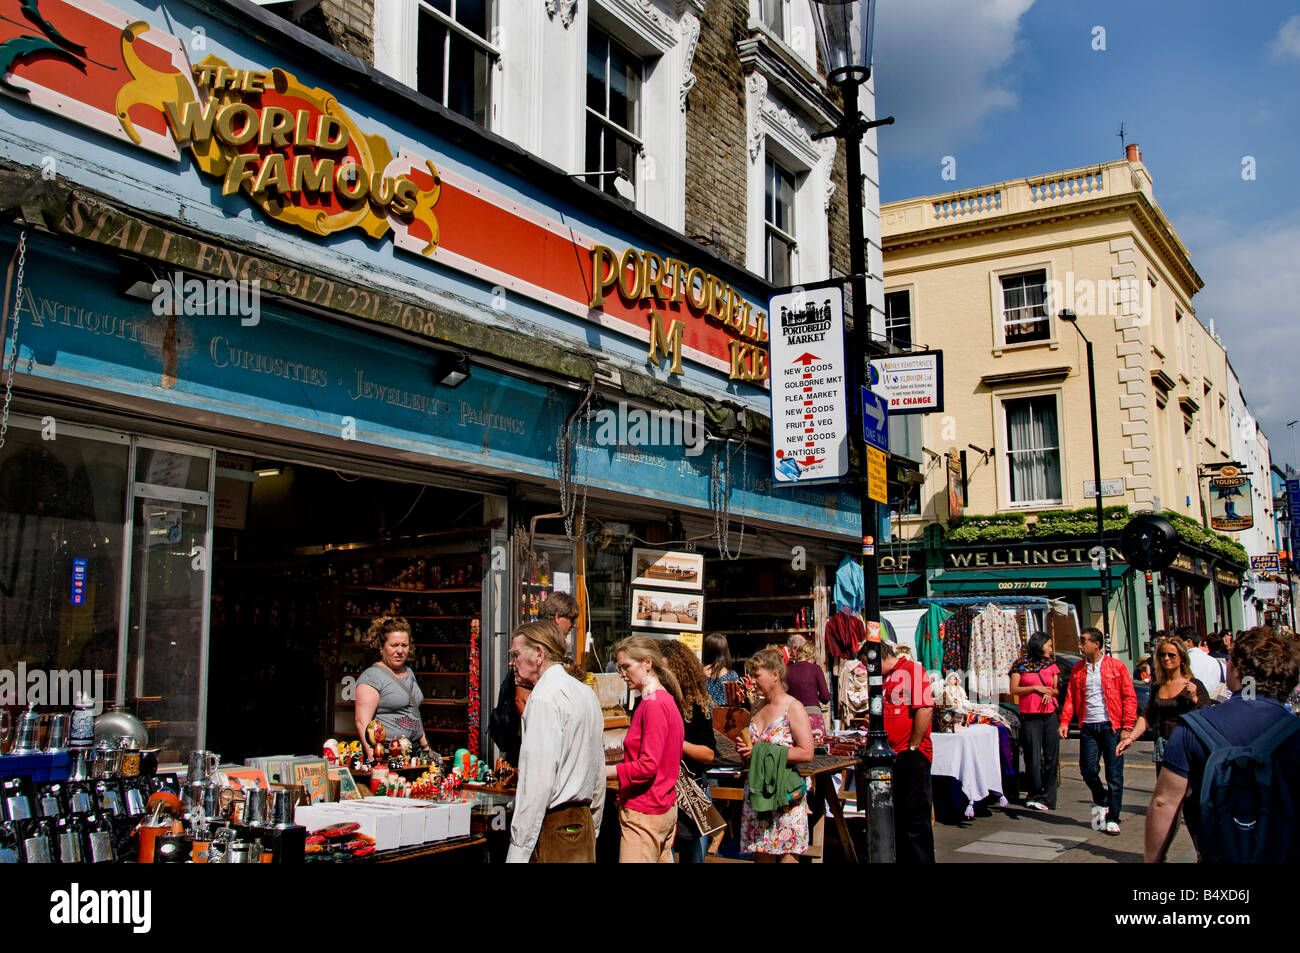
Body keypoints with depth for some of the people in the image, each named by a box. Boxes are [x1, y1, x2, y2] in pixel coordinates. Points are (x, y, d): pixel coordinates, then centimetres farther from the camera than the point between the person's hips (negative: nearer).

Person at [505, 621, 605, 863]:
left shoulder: (544, 698, -14)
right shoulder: (587, 693, 12)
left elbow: (539, 778, -21)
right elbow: (599, 772, 17)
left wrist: (519, 850, -18)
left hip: (552, 826, -9)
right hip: (583, 823, 9)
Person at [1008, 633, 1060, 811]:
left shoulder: (1051, 665, 13)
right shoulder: (1020, 664, 3)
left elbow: (1057, 689, 18)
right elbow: (1013, 690, 0)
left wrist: (1050, 692, -4)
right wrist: (1035, 688, -8)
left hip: (1050, 715, 3)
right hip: (1029, 716, -3)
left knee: (1050, 757, 0)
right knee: (1033, 758, -2)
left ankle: (1047, 798, 5)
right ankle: (1035, 795, 9)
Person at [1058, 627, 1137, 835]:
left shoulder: (1116, 666, -3)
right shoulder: (1077, 669, 9)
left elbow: (1129, 697, -2)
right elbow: (1070, 697, 10)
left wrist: (1127, 726, -9)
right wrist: (1065, 721, -3)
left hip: (1111, 726, -3)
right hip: (1088, 727, 3)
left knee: (1114, 774, -1)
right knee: (1087, 770, 1)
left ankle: (1112, 819, 8)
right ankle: (1101, 801, 29)